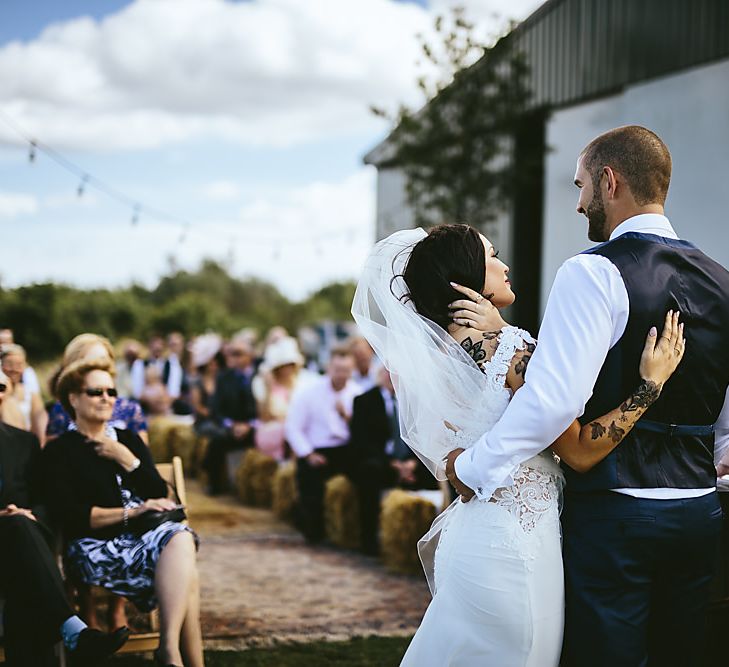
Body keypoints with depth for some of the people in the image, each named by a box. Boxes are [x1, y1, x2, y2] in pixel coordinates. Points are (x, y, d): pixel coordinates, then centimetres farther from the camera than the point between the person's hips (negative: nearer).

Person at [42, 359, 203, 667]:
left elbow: (159, 493, 14)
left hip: (145, 533, 5)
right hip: (95, 547, -5)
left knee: (180, 536, -34)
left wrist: (125, 458, 1)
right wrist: (133, 512, -13)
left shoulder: (128, 440, 24)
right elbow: (70, 516, -7)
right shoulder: (58, 452, 8)